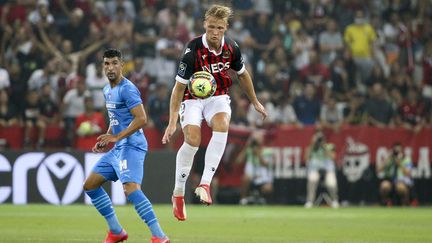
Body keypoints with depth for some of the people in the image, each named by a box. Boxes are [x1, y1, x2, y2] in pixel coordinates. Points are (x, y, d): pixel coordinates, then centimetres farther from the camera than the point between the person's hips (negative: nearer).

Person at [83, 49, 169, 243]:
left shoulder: (127, 89, -13)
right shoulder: (107, 90, 16)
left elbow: (141, 119, -21)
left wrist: (116, 137, -20)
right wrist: (107, 139, 15)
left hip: (131, 146, -10)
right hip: (117, 148, 10)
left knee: (131, 189, -28)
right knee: (90, 185, 13)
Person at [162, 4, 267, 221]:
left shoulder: (231, 48, -8)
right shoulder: (193, 50, -22)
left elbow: (242, 74, 13)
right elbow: (179, 87, -18)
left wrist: (255, 102, 21)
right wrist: (173, 122, -22)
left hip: (218, 97, 3)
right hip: (193, 98, -3)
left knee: (222, 125, -31)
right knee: (192, 140, -26)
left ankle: (205, 184, -32)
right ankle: (178, 193, -6)